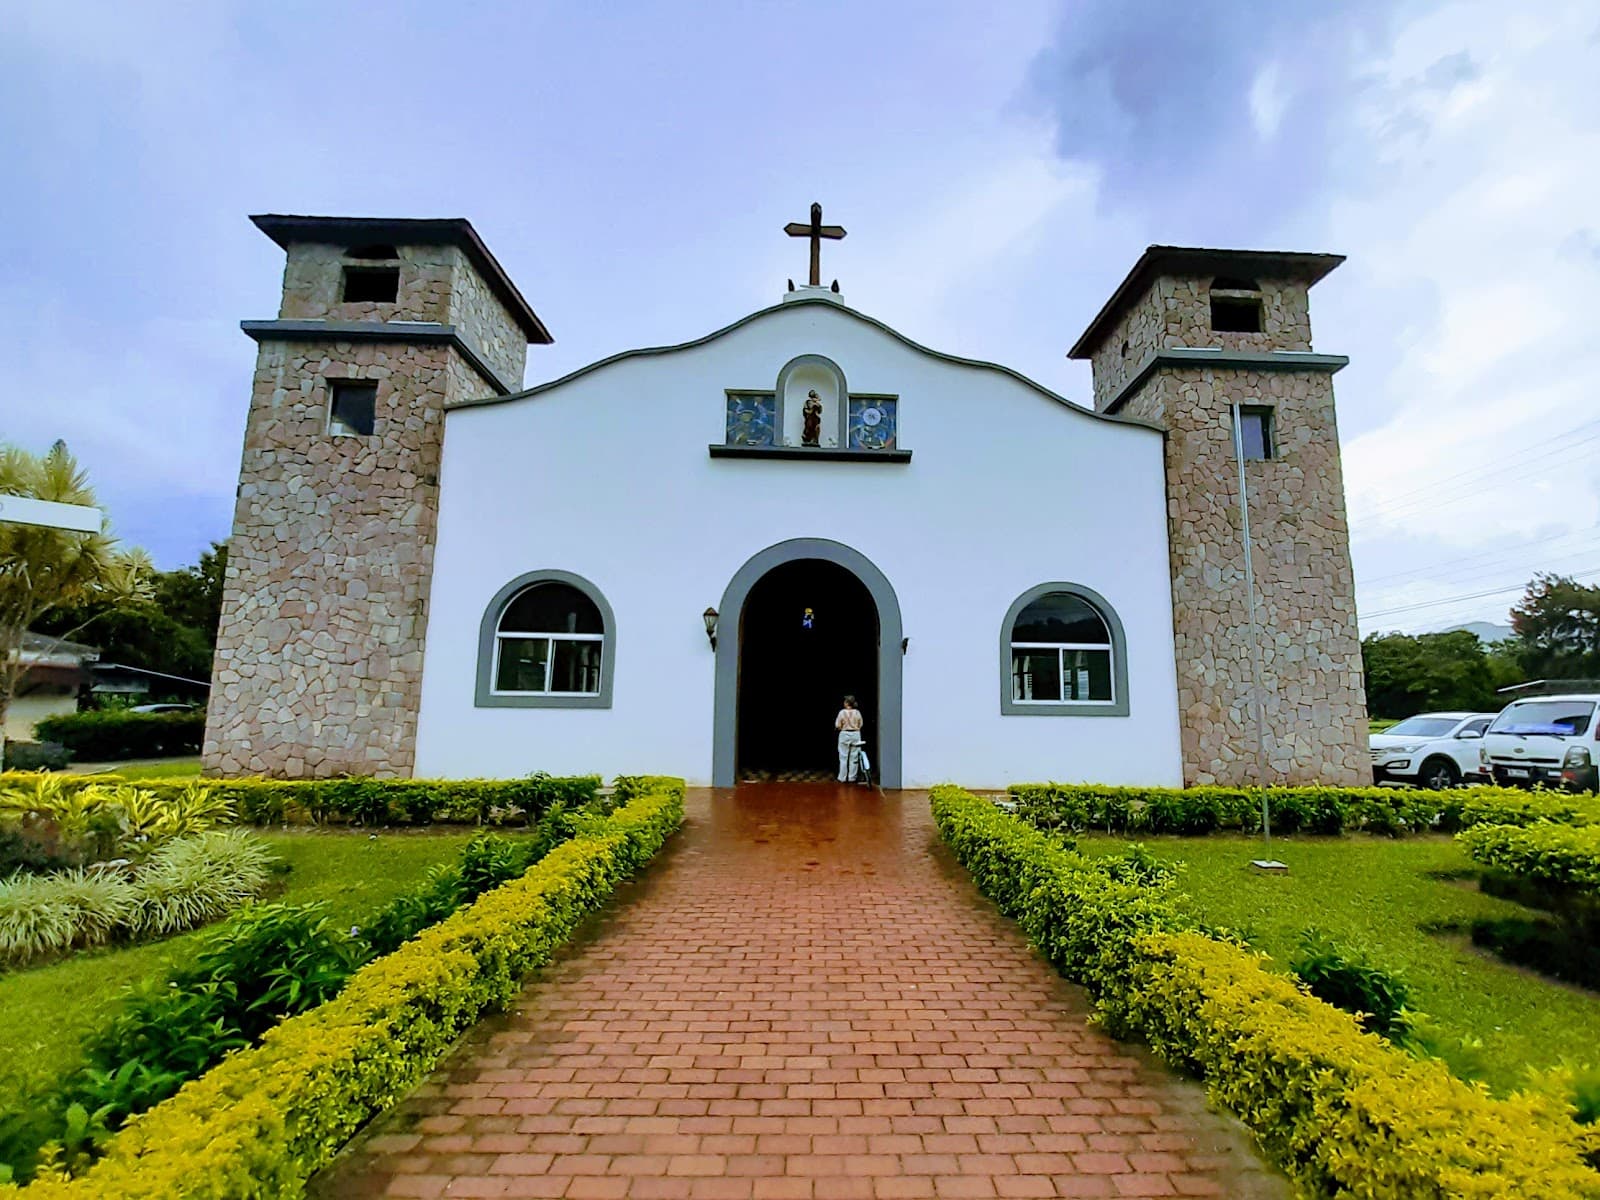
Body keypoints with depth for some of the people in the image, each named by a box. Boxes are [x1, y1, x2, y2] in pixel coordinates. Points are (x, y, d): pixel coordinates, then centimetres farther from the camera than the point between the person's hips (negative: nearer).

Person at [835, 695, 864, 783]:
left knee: (843, 757, 7)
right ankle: (852, 777, 13)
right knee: (854, 757, 9)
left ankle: (842, 778, 10)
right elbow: (861, 724, 3)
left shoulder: (842, 712, -12)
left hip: (844, 734, -2)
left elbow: (837, 725, -9)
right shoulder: (857, 712, -4)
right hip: (856, 735, 2)